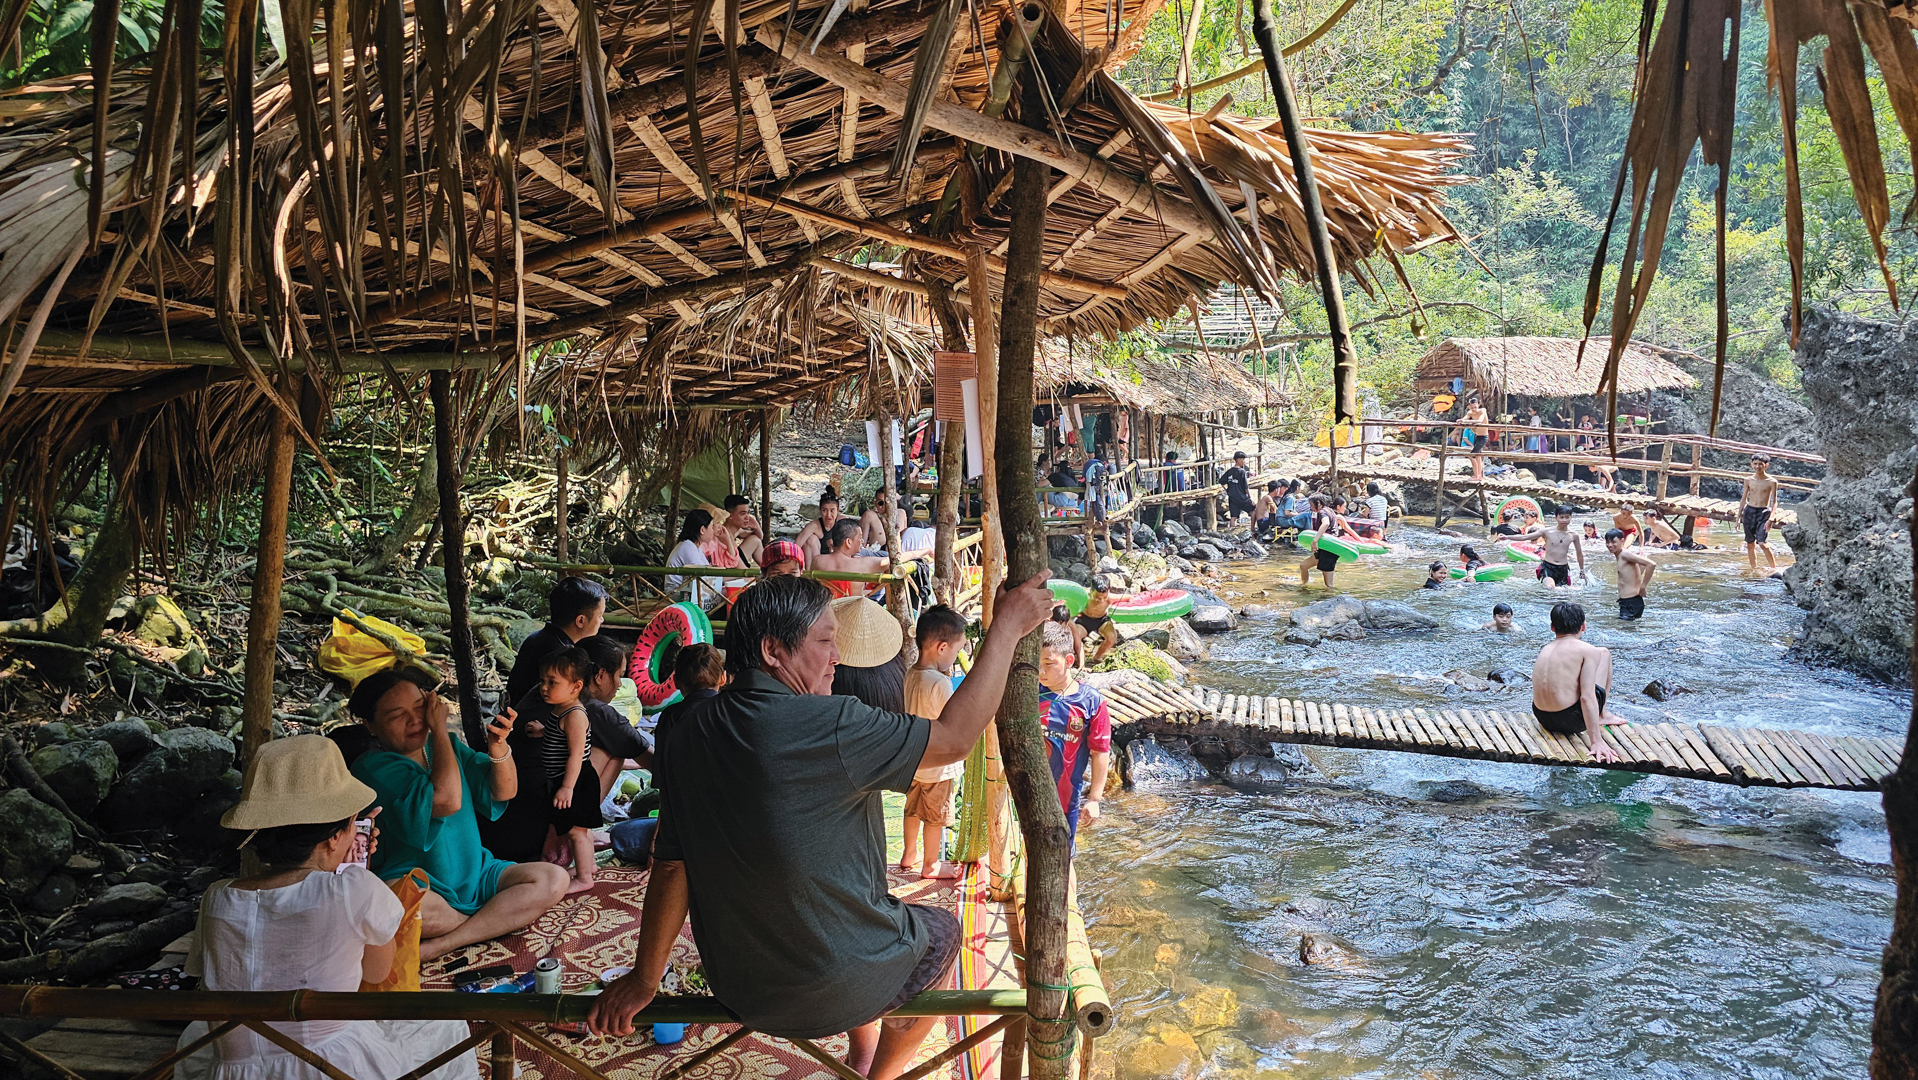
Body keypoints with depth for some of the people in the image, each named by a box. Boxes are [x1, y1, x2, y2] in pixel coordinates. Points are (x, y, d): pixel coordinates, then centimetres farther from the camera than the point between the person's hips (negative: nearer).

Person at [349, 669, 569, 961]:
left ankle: (438, 947, -22)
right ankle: (501, 917, -13)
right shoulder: (373, 767, -14)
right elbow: (447, 800, -28)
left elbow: (504, 792, 3)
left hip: (474, 875, 7)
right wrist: (439, 728, -18)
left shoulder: (443, 745, 9)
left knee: (554, 879, -13)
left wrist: (497, 746, -17)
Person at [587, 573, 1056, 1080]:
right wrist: (1006, 627, -10)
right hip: (835, 989, -6)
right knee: (942, 934, 26)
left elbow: (671, 864, -1)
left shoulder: (688, 735, -7)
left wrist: (644, 979, 11)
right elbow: (954, 737, -19)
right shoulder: (827, 728, -28)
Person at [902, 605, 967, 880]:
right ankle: (930, 865, 28)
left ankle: (910, 854, 41)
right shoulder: (941, 682, -29)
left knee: (913, 810, 24)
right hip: (938, 765, -7)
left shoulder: (909, 676, -4)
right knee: (935, 817, 12)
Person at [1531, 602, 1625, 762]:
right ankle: (1602, 715, 25)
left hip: (1543, 718, 6)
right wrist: (1596, 741, -17)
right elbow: (1587, 697, -16)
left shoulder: (1544, 650, 10)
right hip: (1571, 721, -6)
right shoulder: (1588, 651, -8)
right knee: (1604, 653, 14)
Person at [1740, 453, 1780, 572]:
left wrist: (1770, 519, -14)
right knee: (1750, 544, 7)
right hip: (1749, 511, 4)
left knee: (1762, 543, -16)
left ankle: (1774, 568, -3)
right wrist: (1739, 516, 10)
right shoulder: (1748, 480, 6)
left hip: (1763, 512, -4)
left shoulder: (1771, 482, -4)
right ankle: (1753, 569, 17)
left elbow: (1774, 502, -4)